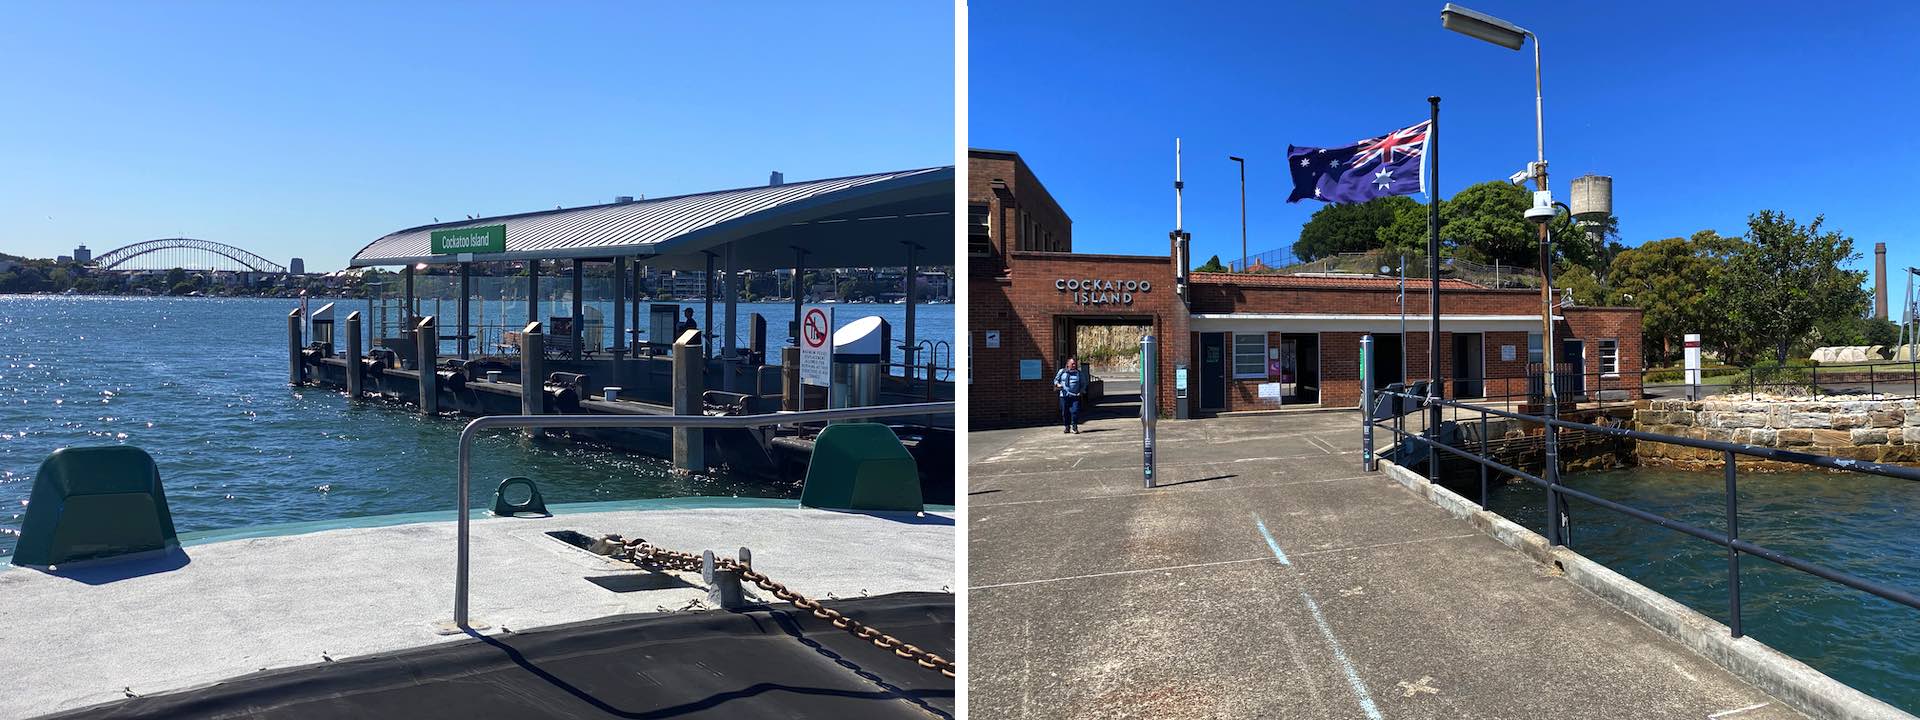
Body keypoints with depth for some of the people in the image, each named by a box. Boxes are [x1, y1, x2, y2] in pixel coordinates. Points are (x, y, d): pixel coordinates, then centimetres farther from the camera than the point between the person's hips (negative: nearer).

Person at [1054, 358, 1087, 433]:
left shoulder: (1079, 373, 9)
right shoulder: (1062, 372, 8)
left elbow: (1083, 384, 15)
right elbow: (1056, 379, 16)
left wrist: (1081, 391, -1)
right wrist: (1057, 384, -6)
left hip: (1075, 396, -1)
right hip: (1064, 395, 1)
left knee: (1075, 411, -12)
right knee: (1065, 412, 3)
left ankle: (1074, 427, -2)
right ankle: (1067, 427, 16)